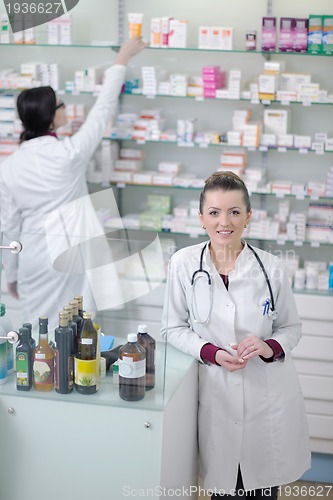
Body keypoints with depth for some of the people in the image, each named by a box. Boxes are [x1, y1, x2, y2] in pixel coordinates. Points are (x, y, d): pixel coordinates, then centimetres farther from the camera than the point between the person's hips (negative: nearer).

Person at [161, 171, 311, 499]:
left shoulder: (271, 268, -6)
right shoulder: (184, 263, -7)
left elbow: (291, 328, 7)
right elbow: (173, 328, 1)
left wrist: (270, 347, -15)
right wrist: (212, 353, -15)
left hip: (269, 396, 1)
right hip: (216, 395, 0)